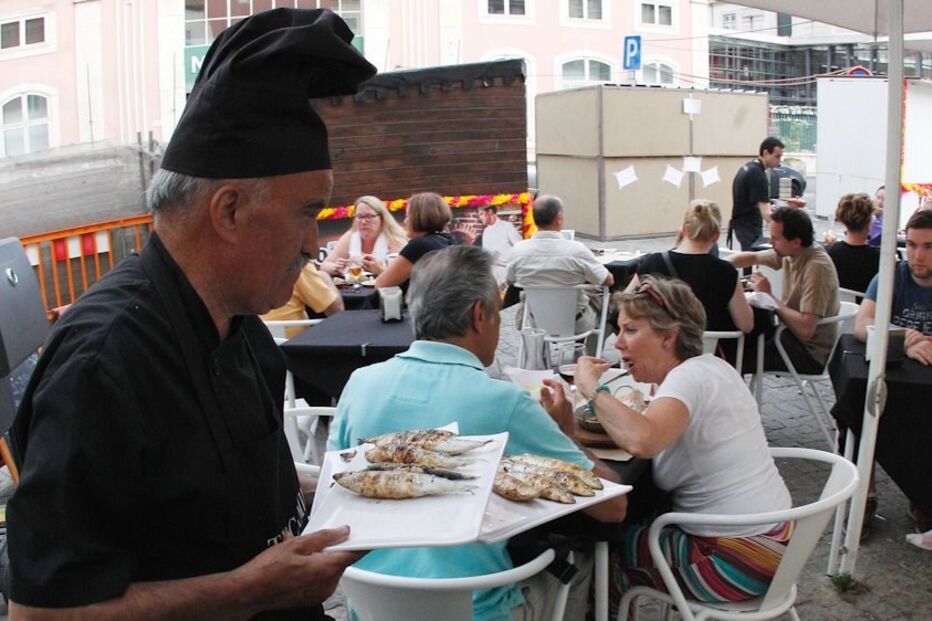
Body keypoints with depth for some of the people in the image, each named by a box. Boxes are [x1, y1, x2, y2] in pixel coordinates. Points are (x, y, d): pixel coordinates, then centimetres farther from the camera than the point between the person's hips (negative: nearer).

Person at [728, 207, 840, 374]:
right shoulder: (789, 252, -2)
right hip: (791, 331, 8)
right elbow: (752, 257, 17)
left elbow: (806, 329, -31)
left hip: (810, 352, -8)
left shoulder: (816, 267, -26)